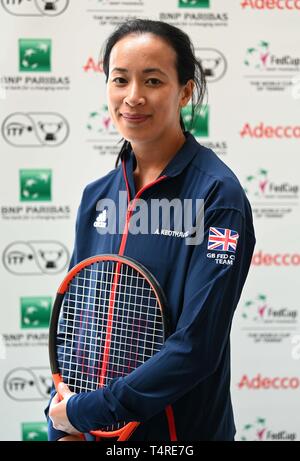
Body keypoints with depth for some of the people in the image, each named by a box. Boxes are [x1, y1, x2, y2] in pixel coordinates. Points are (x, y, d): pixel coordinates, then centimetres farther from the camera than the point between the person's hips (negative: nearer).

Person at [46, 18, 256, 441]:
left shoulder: (218, 195, -16)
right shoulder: (97, 196, 1)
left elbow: (197, 345, -21)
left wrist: (86, 410, -17)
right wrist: (61, 425, -3)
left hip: (183, 429, -5)